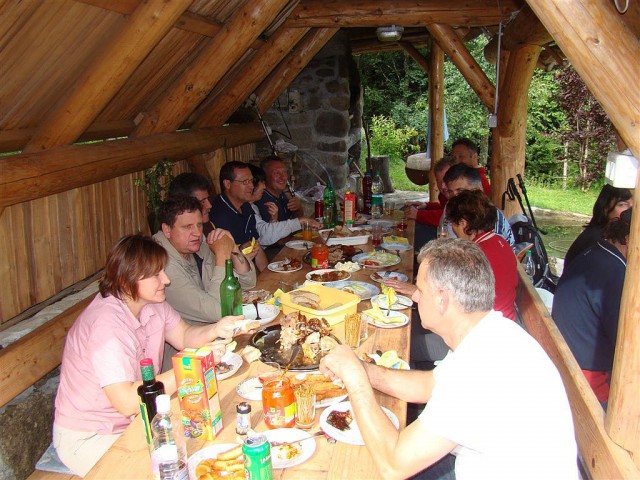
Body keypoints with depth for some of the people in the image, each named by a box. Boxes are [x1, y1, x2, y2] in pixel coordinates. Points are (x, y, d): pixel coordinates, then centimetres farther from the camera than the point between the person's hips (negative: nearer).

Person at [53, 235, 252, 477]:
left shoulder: (152, 303, -4)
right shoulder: (106, 325, -30)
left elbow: (185, 337, 3)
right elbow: (127, 402, -34)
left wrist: (215, 330, -18)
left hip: (135, 419, 7)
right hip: (88, 439, -7)